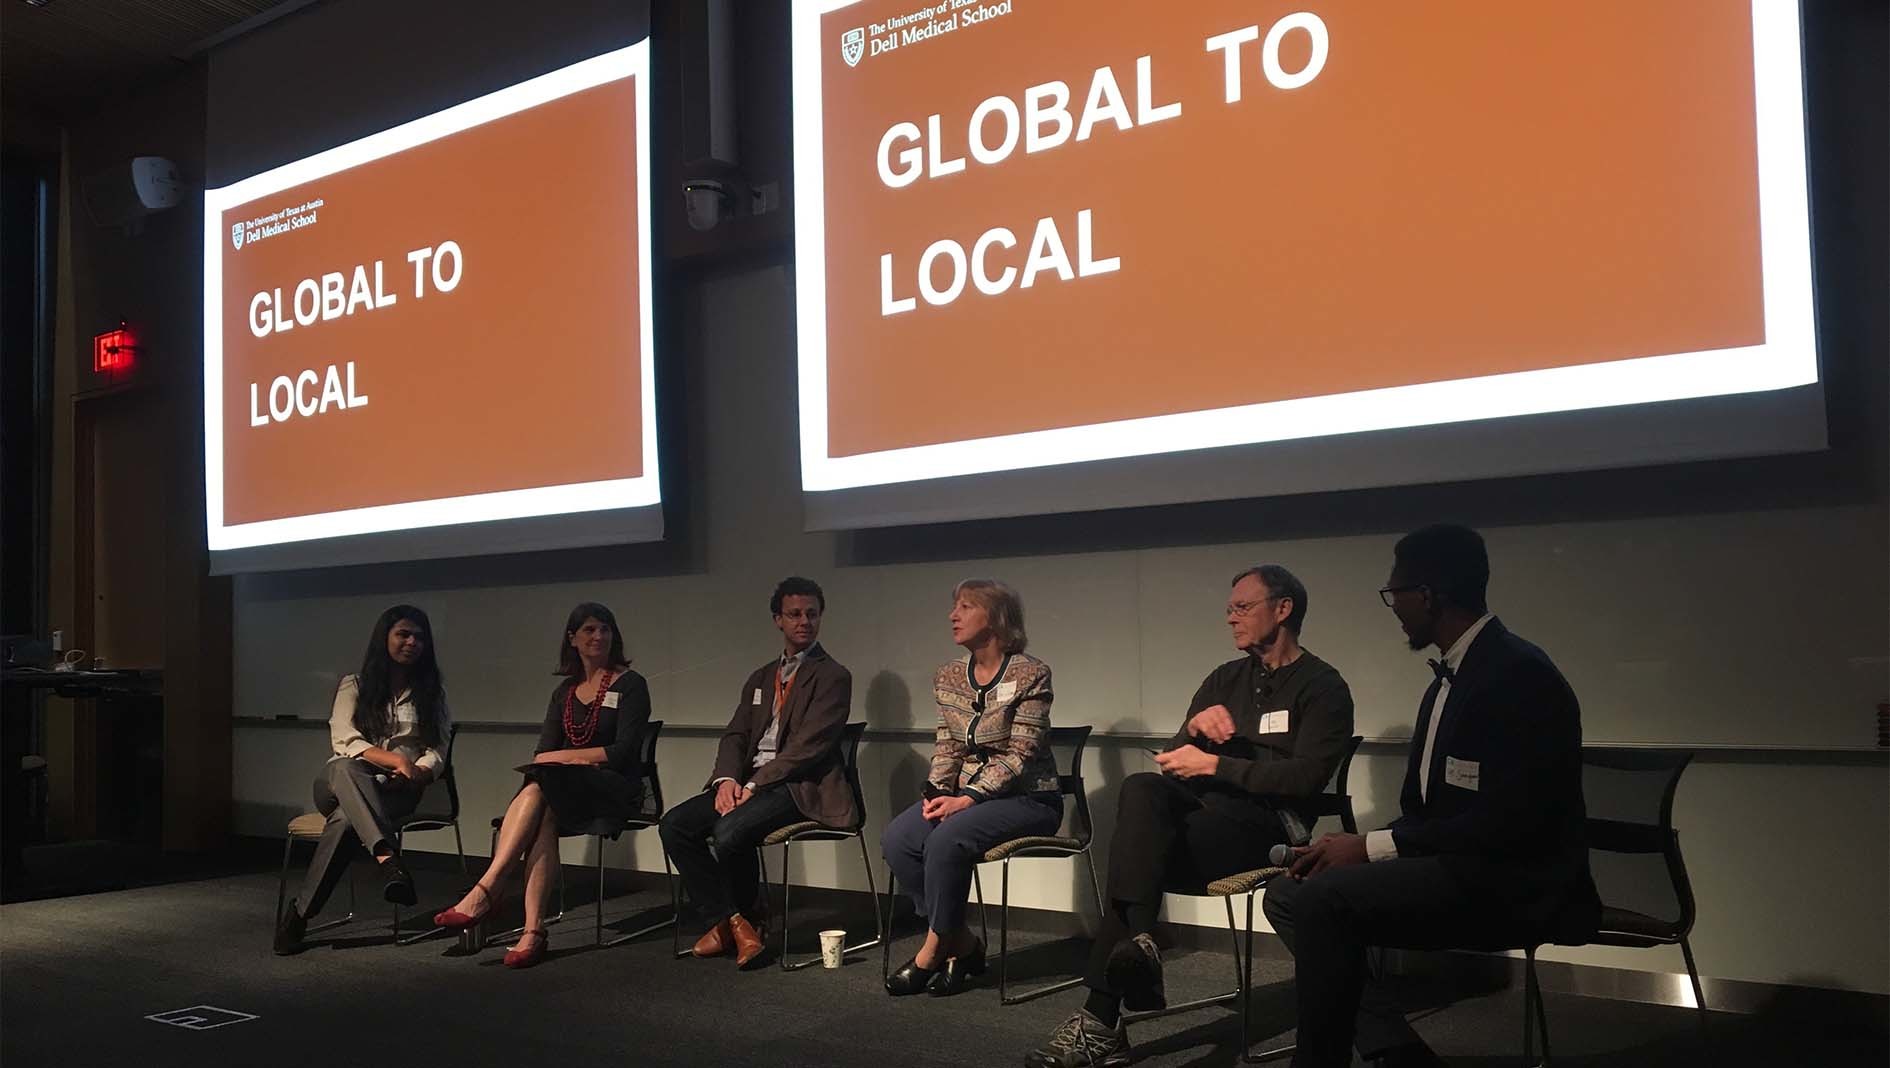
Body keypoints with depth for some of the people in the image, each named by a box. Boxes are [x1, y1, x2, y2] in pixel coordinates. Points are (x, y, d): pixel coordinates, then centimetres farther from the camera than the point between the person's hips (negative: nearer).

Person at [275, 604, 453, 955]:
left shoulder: (432, 693, 17)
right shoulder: (354, 686, 13)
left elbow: (437, 752, 8)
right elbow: (345, 742, -4)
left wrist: (416, 772, -16)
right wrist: (395, 759, -21)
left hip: (395, 793, 0)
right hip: (340, 784, 0)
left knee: (345, 819, -37)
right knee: (345, 769, -41)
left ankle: (300, 913, -35)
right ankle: (387, 858, -61)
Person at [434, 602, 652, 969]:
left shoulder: (630, 685, 1)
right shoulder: (565, 691, 17)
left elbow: (623, 751, -9)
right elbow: (542, 753, 10)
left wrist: (562, 756, -7)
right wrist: (579, 759, -11)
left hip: (617, 788, -4)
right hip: (564, 790, 4)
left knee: (539, 787, -33)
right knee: (543, 818, -33)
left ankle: (484, 892, -37)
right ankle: (533, 931, -39)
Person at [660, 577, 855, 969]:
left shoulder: (832, 676, -2)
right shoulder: (760, 678, 21)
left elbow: (809, 745, -12)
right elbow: (736, 735, 13)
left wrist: (755, 786, -18)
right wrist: (727, 779, -8)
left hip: (800, 786, -7)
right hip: (749, 781, 7)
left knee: (730, 829, -31)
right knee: (674, 824, -13)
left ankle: (751, 915, -2)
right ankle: (728, 920, -9)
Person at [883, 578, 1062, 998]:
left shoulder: (1029, 674, -11)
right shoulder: (949, 677, 9)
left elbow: (1020, 755, -15)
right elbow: (947, 748, 11)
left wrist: (967, 799, -22)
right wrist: (937, 793, -8)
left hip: (1028, 798, -6)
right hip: (967, 795, 7)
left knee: (947, 838, -32)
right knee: (897, 839, -20)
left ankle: (933, 951, -11)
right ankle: (962, 944, -7)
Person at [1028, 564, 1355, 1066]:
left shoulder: (1321, 686, 1)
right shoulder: (1225, 679, 20)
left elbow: (1305, 777, -13)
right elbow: (1176, 758, 16)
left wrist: (1213, 766, -12)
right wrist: (1195, 726, -7)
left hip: (1265, 823, -6)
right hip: (1205, 808, 6)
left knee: (1138, 853, -28)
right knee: (1142, 788, -29)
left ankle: (1101, 1020, -28)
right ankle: (1140, 944, -40)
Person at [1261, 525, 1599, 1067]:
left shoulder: (1519, 675, -16)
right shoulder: (1450, 676, 13)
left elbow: (1507, 826, -23)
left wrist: (1371, 846, -18)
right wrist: (1358, 846, -4)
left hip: (1514, 888, -10)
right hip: (1456, 866, 10)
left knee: (1324, 899, -26)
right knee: (1288, 894, 2)